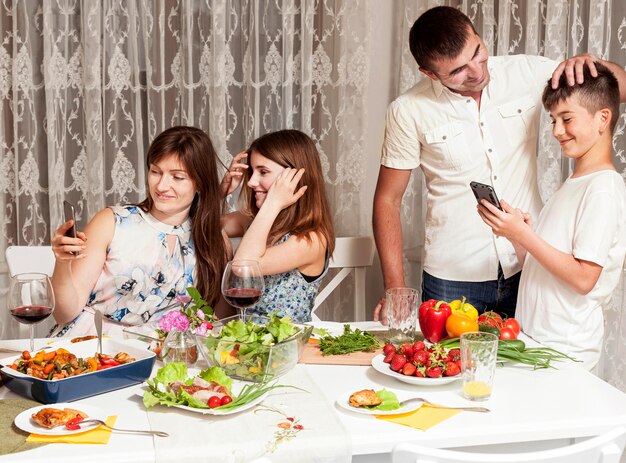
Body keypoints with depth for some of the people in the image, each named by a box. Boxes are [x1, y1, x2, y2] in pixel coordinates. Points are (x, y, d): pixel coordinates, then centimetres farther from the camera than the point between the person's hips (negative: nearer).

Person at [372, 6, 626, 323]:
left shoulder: (527, 72, -4)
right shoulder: (409, 111, -9)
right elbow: (387, 199, -2)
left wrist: (590, 64, -18)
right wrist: (395, 289, -8)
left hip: (529, 268, 2)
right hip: (453, 278, -1)